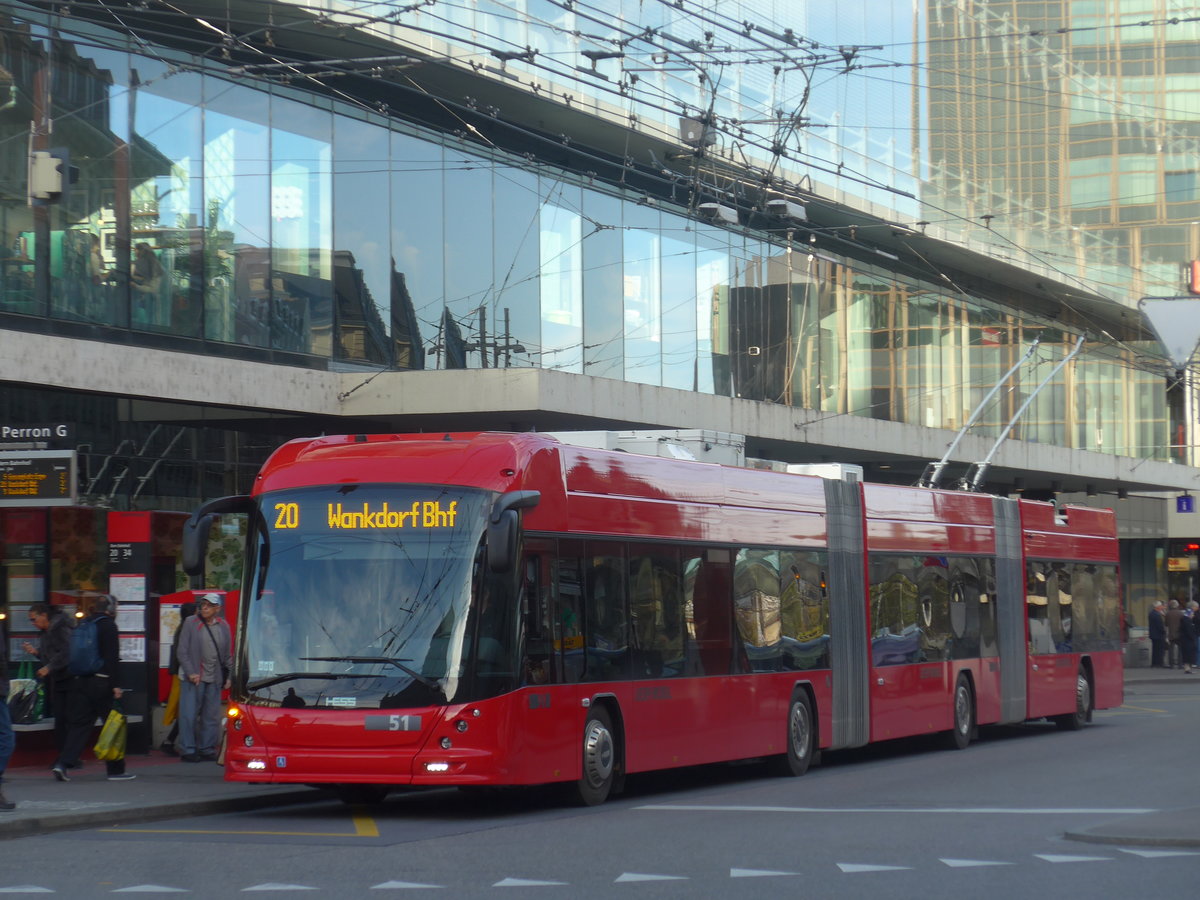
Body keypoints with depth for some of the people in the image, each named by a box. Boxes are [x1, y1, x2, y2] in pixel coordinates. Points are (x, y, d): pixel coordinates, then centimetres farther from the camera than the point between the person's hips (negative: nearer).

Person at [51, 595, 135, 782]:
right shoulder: (108, 626, -7)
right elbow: (112, 657, -14)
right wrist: (115, 685, -13)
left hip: (79, 681, 6)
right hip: (101, 682, -6)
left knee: (79, 723, 6)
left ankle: (63, 763, -11)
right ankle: (116, 770, 8)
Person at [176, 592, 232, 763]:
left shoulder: (223, 626, 10)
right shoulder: (190, 624, -1)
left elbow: (228, 654, 16)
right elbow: (182, 651, -2)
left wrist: (227, 676, 9)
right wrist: (190, 673, -10)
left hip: (214, 678, 4)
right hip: (193, 678, -4)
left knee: (212, 716, 7)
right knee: (189, 715, -4)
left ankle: (206, 748, 16)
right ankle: (187, 750, 2)